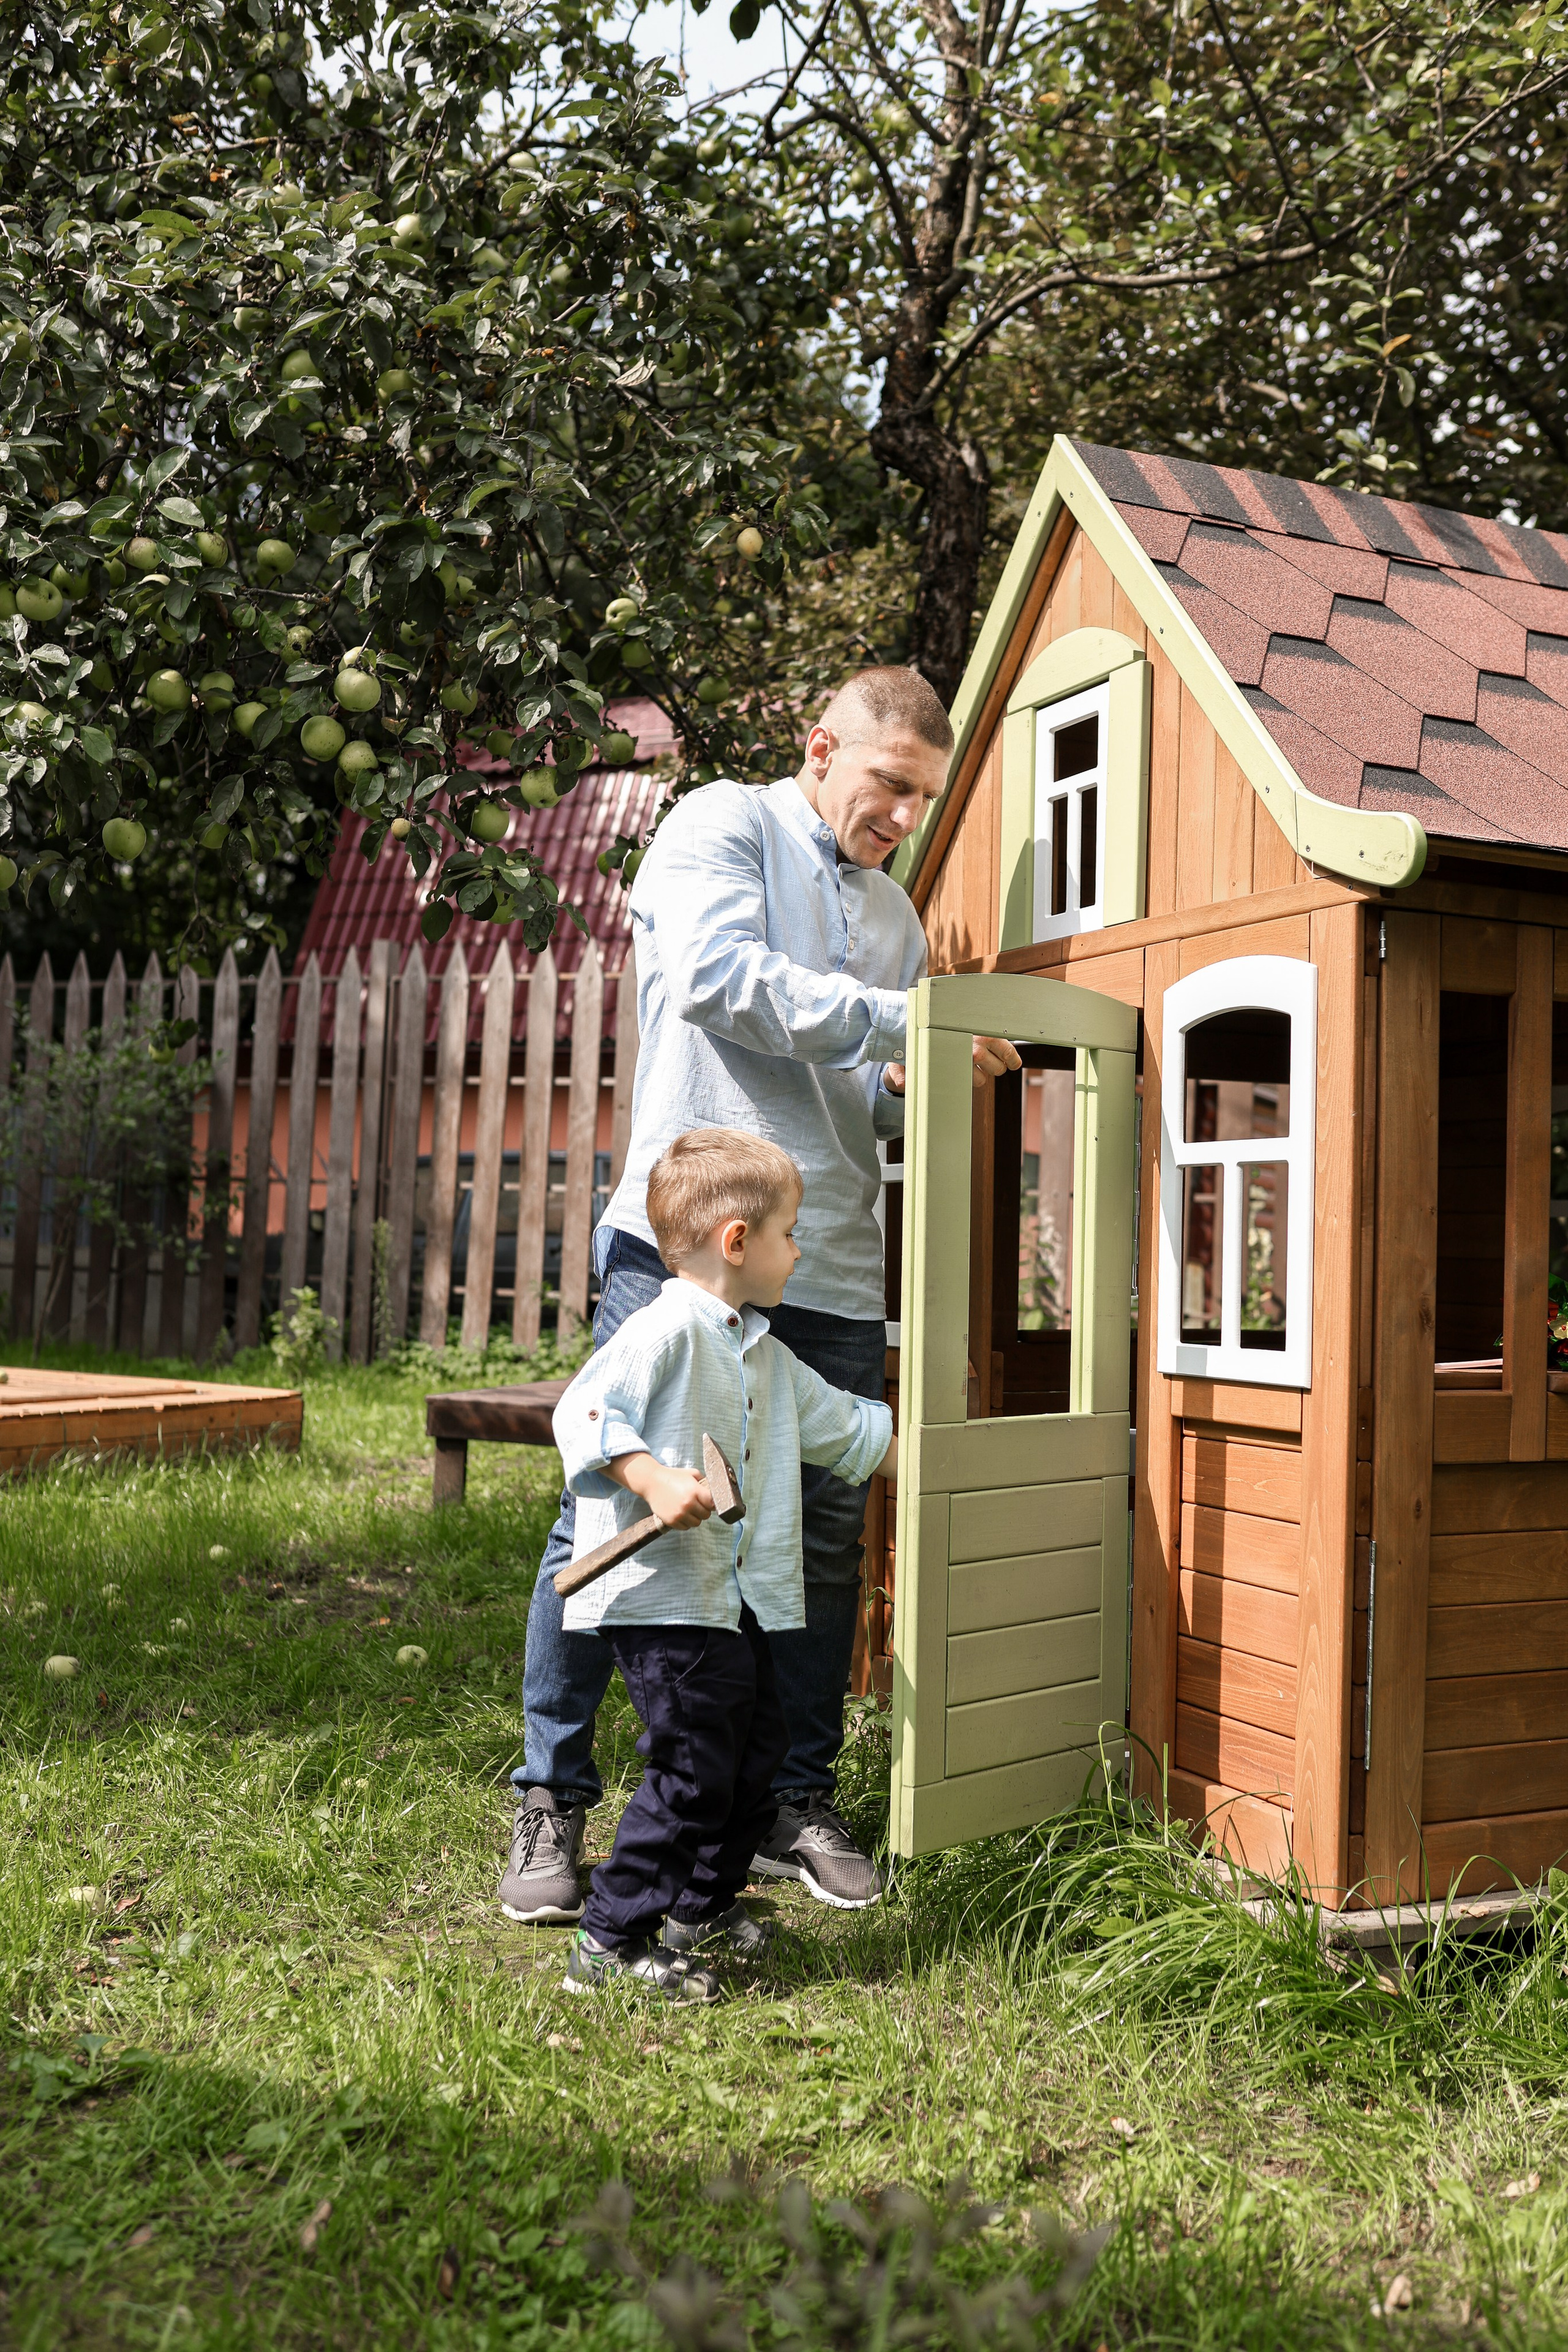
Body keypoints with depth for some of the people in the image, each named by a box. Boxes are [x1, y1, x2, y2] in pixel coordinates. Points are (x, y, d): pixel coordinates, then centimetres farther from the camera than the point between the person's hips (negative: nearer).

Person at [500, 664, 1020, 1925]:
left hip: (832, 1267, 6)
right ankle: (553, 1801, 11)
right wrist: (904, 1023, -15)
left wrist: (905, 1091, 2)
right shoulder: (721, 826, 4)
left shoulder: (894, 912, 24)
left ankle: (799, 1801, 21)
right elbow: (716, 976, -15)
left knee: (825, 1538, 7)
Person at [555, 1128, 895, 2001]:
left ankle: (704, 1911, 35)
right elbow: (584, 1415, -19)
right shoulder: (668, 1331, -13)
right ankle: (610, 1944, 4)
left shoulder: (766, 1356, 16)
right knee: (693, 1768, -8)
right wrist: (655, 1480, -29)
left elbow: (844, 1426, 28)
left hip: (743, 1599, 10)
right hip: (664, 1596, -10)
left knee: (756, 1749, 17)